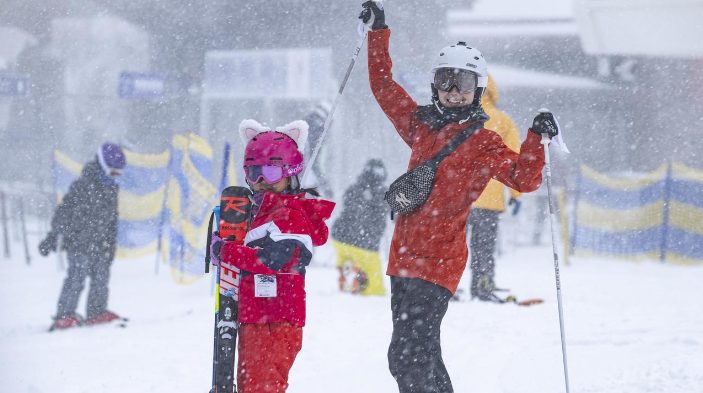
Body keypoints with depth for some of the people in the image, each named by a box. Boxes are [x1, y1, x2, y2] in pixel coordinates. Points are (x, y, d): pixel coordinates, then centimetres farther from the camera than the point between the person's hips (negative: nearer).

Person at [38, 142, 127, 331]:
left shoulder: (112, 189, 12)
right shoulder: (82, 185, -12)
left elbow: (112, 218, 22)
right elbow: (64, 210, -12)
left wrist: (111, 244, 23)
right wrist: (53, 237, -14)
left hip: (100, 245, 7)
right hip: (79, 242, -7)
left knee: (101, 277, 7)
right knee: (76, 277, -11)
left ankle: (97, 312, 17)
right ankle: (64, 316, -8)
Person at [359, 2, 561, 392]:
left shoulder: (484, 143, -3)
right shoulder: (422, 125, 13)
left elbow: (523, 177, -13)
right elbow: (384, 87, 24)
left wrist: (537, 139, -27)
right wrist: (378, 32, 23)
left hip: (439, 261, -7)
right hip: (404, 256, 7)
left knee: (407, 356, -15)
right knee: (421, 354, 15)